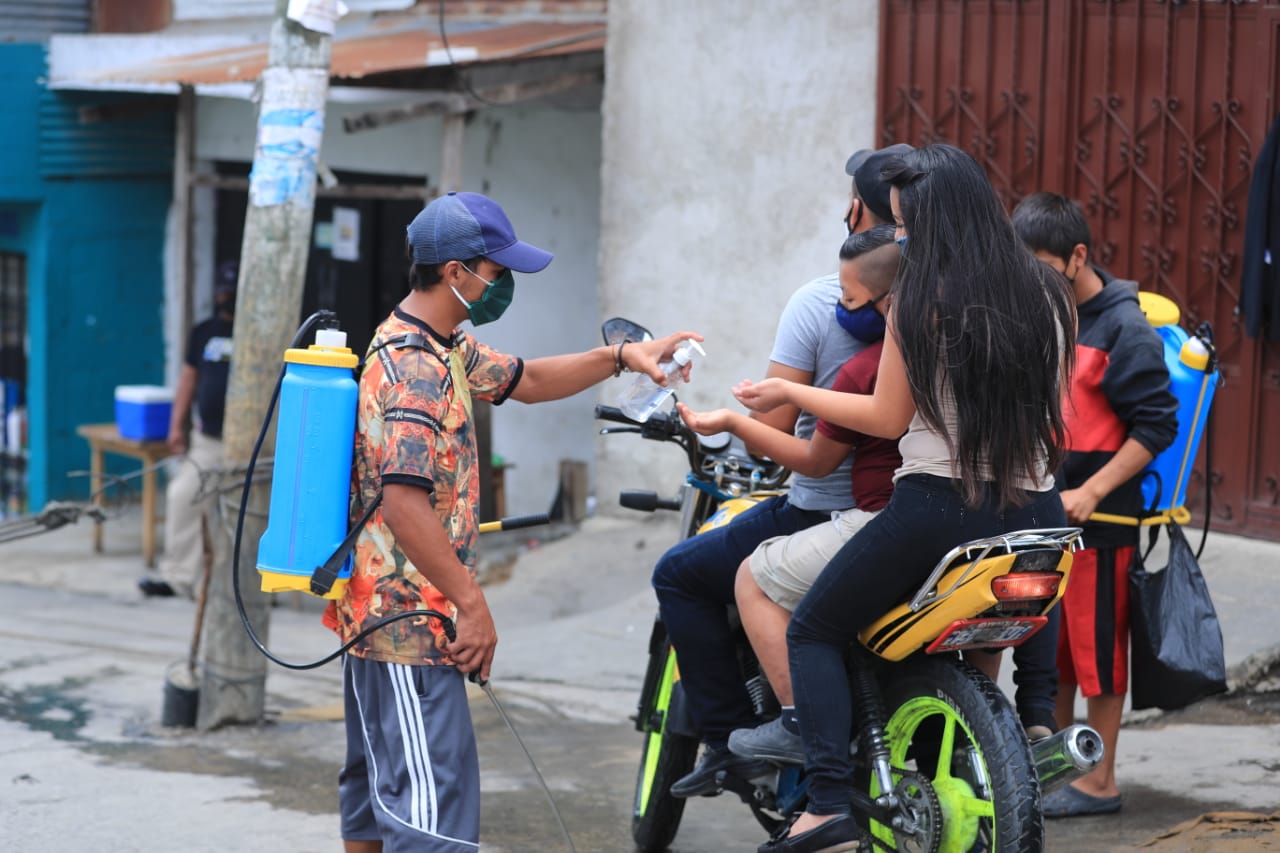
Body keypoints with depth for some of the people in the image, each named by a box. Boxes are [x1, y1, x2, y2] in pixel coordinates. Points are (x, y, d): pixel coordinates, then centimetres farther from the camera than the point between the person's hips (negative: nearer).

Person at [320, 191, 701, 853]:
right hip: (412, 621, -11)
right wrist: (472, 605, -22)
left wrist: (622, 356, 18)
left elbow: (525, 381, 28)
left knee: (377, 787, 16)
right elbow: (405, 503, -26)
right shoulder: (414, 368, -20)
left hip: (379, 613, 11)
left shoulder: (445, 349, 13)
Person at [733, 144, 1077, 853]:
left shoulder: (921, 298, -7)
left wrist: (787, 392, 5)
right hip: (1034, 512, 5)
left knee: (812, 631, 7)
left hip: (938, 506, -5)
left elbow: (888, 418, -6)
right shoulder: (1047, 296, 7)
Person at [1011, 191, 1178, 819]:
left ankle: (1098, 780, 9)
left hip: (1097, 516, -7)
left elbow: (1157, 425, -15)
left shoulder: (1122, 329, -13)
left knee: (1097, 644, 1)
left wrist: (1091, 493, -21)